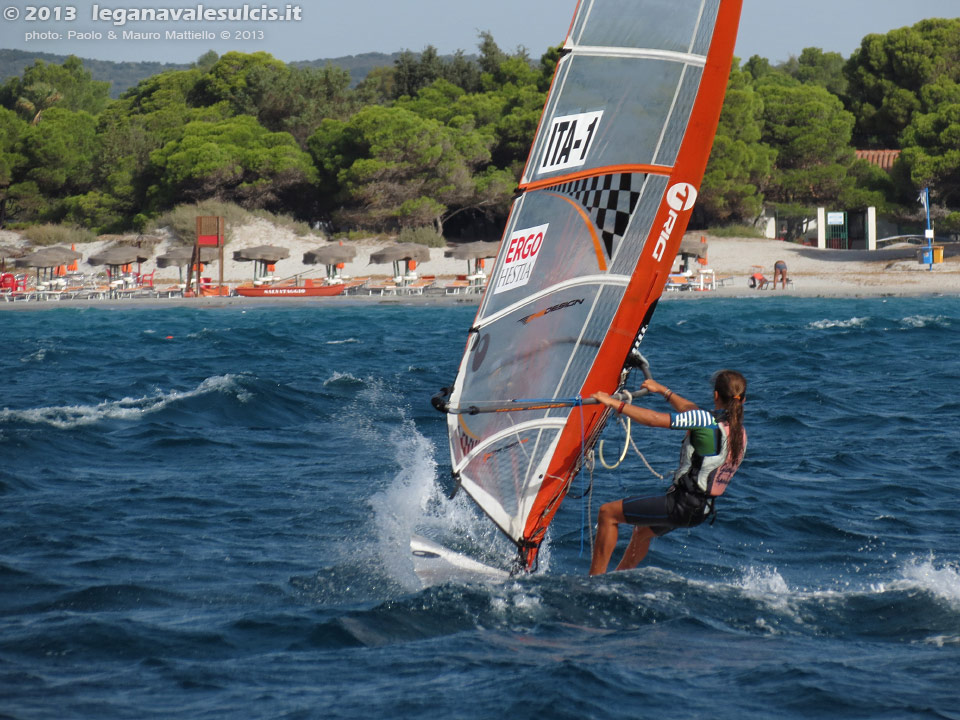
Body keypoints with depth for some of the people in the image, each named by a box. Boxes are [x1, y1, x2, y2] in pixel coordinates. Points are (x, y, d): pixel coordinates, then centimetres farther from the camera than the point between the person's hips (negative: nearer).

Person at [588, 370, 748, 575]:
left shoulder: (707, 421, -21)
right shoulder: (739, 431, 5)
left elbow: (653, 419, -22)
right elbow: (689, 411, 21)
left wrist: (614, 403, -15)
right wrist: (662, 390, 30)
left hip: (680, 505, -9)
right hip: (702, 510, 9)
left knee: (608, 512, 3)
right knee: (643, 530, 34)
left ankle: (595, 580, 4)